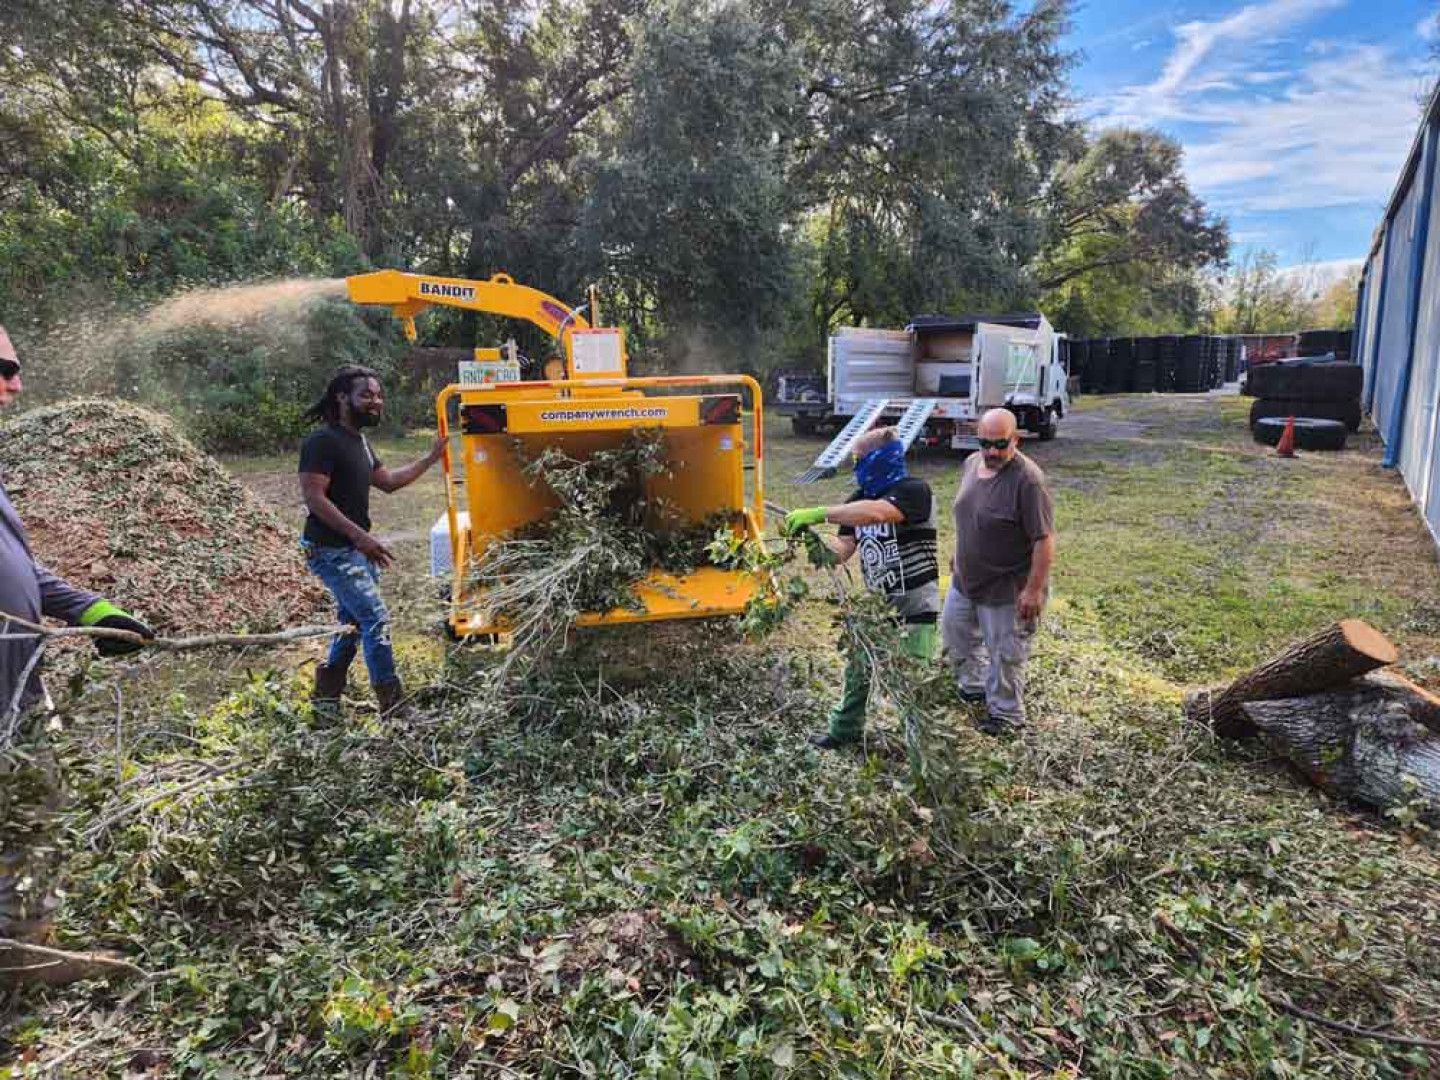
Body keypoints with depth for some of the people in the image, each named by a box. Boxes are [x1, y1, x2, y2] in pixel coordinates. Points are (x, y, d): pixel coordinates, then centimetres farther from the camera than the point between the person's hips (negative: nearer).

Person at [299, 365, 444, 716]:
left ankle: (326, 694, 30)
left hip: (358, 549, 10)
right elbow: (314, 497, -23)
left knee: (354, 621, 16)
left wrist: (432, 456, 17)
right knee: (376, 619, -11)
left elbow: (389, 481, 22)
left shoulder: (359, 441, 13)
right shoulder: (323, 441, -16)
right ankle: (393, 702, -4)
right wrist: (359, 535, -29)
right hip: (333, 551, -10)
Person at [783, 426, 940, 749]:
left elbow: (876, 512, -37)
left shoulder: (914, 491, -17)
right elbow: (843, 549, -1)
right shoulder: (858, 501, 6)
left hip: (914, 607, -7)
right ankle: (845, 730, 37)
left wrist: (818, 513, -37)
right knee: (857, 668, 18)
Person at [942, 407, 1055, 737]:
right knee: (955, 631, 23)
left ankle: (1006, 713, 28)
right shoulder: (971, 463, -1)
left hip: (1006, 588, -8)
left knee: (1004, 654, 7)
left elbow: (1044, 540, -24)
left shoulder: (1027, 479, -25)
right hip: (965, 579, 8)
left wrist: (1034, 589, -23)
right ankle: (974, 685, 46)